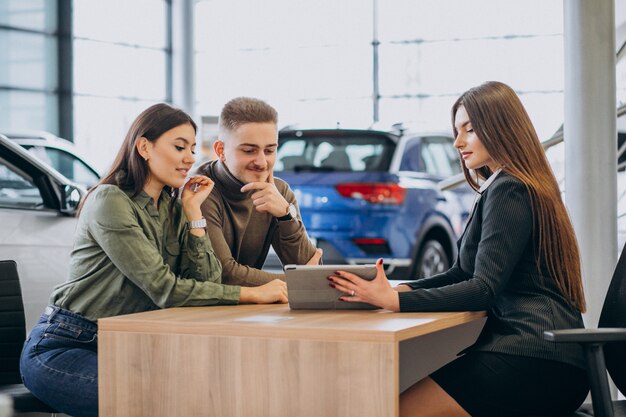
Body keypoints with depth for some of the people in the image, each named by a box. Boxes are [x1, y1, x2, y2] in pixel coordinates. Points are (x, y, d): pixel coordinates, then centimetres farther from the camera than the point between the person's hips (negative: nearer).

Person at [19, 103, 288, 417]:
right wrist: (253, 294, -24)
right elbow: (164, 289, -23)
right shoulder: (110, 201, -17)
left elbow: (208, 280, -5)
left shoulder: (173, 209, 7)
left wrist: (193, 211, -7)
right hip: (61, 349, -7)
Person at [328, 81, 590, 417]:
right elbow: (464, 273, 22)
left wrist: (394, 299, -25)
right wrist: (403, 288, 6)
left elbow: (485, 289, -19)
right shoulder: (519, 188, 23)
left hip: (534, 357, -10)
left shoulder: (509, 191, -9)